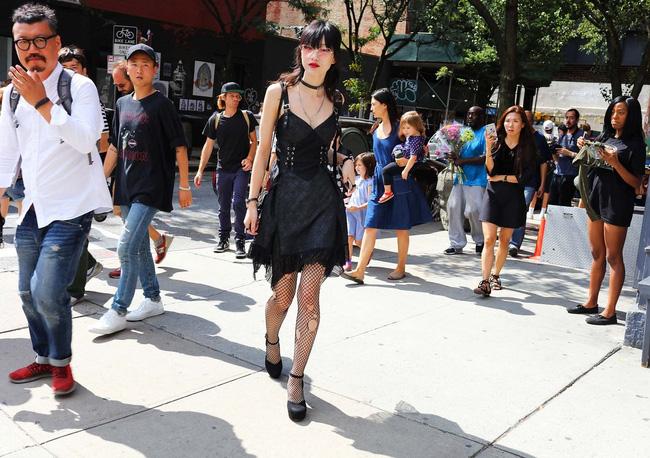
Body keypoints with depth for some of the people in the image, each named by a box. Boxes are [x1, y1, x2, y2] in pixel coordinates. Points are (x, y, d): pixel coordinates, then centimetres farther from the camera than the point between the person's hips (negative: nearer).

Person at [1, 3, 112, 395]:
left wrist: (42, 102, -24)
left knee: (47, 292, -14)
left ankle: (62, 362, 13)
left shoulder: (80, 87, -9)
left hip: (70, 209, -6)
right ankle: (44, 358, 37)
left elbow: (86, 139, -25)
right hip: (32, 209, 7)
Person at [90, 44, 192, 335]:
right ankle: (153, 299, 27)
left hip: (152, 187, -7)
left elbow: (179, 147, -6)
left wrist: (184, 186, -7)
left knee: (127, 247, -12)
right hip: (127, 186, 7)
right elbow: (115, 147, 18)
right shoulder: (122, 104, 12)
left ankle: (118, 312, -3)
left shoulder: (161, 104, -7)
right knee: (139, 246, 13)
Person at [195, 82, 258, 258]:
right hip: (223, 169, 2)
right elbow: (208, 146, 6)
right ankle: (224, 239, 26)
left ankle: (240, 241, -5)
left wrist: (249, 158, -9)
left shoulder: (246, 116, 1)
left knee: (238, 202, -14)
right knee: (223, 207, 10)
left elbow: (253, 141, 9)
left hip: (242, 168, -2)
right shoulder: (215, 120, 2)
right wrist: (200, 170, 2)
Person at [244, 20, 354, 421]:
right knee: (283, 293, 8)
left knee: (309, 294, -6)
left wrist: (345, 160, -2)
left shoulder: (334, 100, 8)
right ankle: (272, 341, 42)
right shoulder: (279, 92, -1)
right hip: (285, 197, -1)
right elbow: (263, 150, -1)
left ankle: (296, 380, 6)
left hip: (323, 199, 2)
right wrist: (253, 201, -3)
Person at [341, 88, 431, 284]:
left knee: (401, 228, 5)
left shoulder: (399, 126, -7)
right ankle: (360, 271, -4)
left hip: (399, 181, -6)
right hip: (379, 181, 6)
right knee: (370, 226, -2)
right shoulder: (376, 129, 12)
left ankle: (401, 268, 19)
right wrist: (378, 178, 15)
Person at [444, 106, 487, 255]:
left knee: (473, 210, -12)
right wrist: (453, 157, 0)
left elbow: (486, 158, -14)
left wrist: (462, 161, -16)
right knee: (453, 207, 1)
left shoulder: (486, 133, -4)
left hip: (477, 180, -7)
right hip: (461, 177, 7)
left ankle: (480, 241, 14)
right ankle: (456, 244, 10)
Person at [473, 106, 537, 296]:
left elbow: (521, 177, -5)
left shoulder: (527, 147, -1)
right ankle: (485, 282, -10)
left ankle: (495, 275, 27)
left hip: (513, 198, 1)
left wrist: (500, 178, -7)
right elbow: (490, 171, -11)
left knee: (504, 241, 10)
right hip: (493, 195, -1)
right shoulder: (497, 142, 0)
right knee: (489, 240, -9)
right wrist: (488, 150, -23)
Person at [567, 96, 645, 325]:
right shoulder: (603, 137, 10)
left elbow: (636, 182, -10)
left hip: (617, 203, -6)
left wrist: (616, 164, -22)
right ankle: (591, 302, 23)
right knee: (597, 254, 13)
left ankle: (610, 311, 1)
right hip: (596, 199, 6)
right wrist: (584, 149, 3)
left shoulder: (635, 144, -7)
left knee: (613, 257, -3)